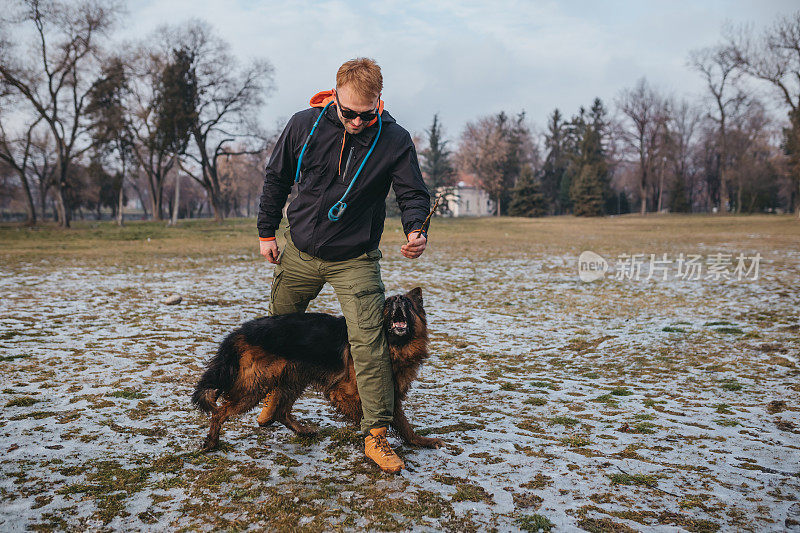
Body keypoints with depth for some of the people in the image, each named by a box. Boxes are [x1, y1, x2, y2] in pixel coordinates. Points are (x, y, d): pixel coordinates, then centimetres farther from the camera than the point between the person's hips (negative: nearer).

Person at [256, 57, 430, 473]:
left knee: (369, 344, -13)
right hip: (299, 252, 3)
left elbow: (413, 193, -7)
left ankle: (376, 435, -1)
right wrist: (266, 231, 5)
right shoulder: (304, 125, -9)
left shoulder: (394, 139, -14)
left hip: (355, 260, -3)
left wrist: (415, 229, -28)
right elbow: (276, 178, 4)